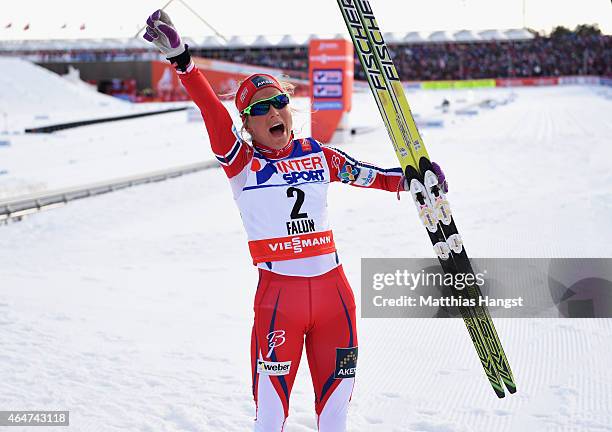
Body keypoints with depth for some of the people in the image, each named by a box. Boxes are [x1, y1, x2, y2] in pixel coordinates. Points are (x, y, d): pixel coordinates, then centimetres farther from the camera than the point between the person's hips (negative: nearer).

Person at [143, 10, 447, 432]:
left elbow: (367, 174, 18)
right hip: (279, 291, -3)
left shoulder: (318, 154, 8)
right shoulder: (241, 163, -2)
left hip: (333, 288, 4)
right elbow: (212, 112, -15)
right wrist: (181, 59, -28)